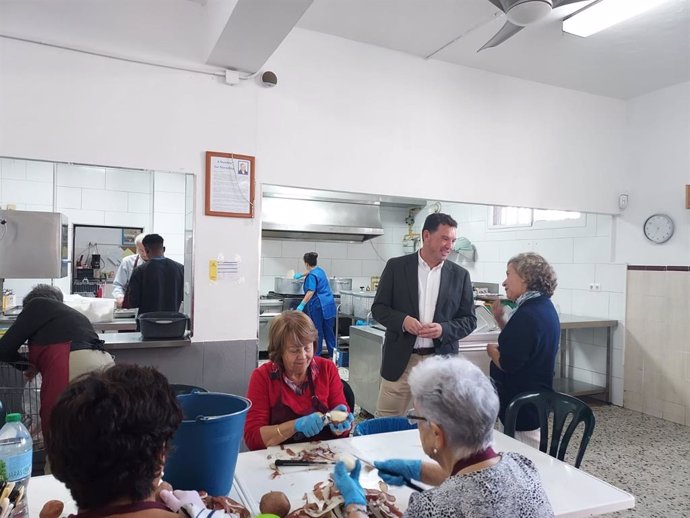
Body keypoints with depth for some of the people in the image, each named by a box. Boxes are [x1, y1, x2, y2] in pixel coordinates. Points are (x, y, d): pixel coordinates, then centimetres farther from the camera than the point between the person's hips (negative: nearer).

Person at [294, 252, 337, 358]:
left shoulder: (312, 276, -13)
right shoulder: (319, 269, 14)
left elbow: (311, 292, -23)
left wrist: (302, 305, -25)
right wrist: (301, 275, 52)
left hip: (318, 306, -8)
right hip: (329, 305, 8)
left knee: (317, 331, 2)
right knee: (329, 330, 9)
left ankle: (316, 355, 10)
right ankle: (332, 355, 11)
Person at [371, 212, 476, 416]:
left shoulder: (460, 275, 4)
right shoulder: (396, 266, 0)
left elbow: (469, 319, 5)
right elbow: (378, 308, 2)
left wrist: (444, 329, -14)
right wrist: (402, 320, -18)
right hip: (400, 359, -1)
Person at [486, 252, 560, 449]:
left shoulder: (528, 314, -23)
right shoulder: (544, 306, 8)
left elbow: (508, 363, -26)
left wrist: (492, 350, -6)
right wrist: (500, 319, 4)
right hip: (536, 394, 10)